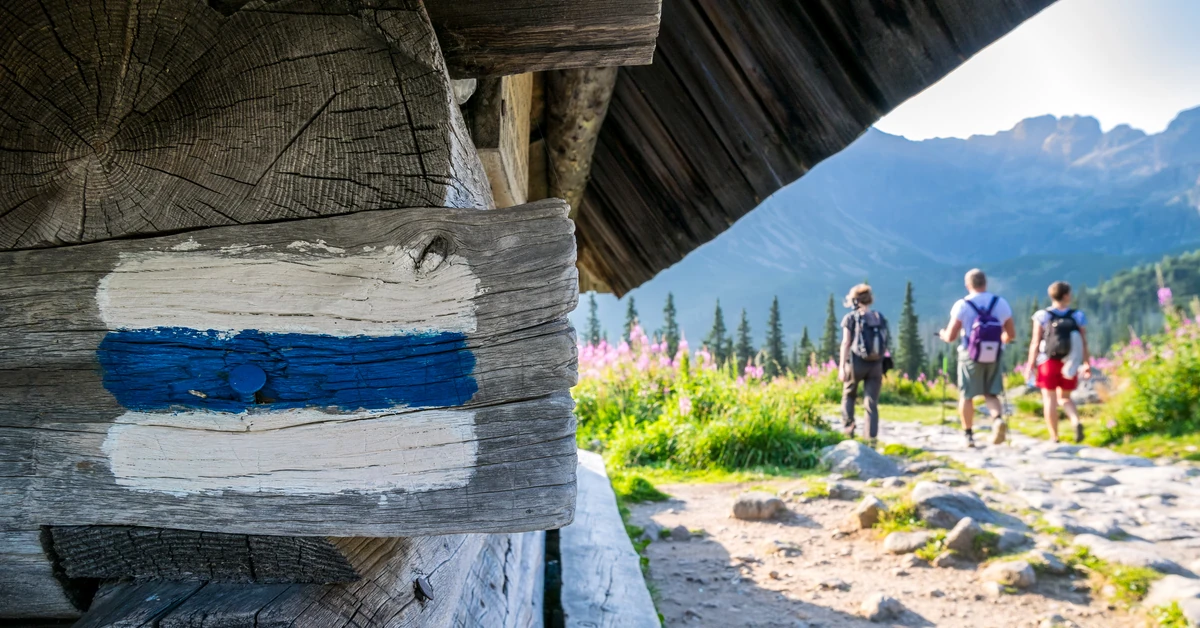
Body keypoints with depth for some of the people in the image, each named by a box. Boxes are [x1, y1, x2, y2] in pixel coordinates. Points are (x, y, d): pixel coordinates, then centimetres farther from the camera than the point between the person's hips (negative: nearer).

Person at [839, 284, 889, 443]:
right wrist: (882, 365, 14)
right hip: (876, 364, 3)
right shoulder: (880, 318, 7)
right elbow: (885, 345, 7)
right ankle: (871, 437, -1)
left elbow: (846, 343, -9)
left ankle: (848, 428, 11)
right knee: (871, 402, 4)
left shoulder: (850, 318, -4)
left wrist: (841, 366, -8)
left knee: (848, 395, 20)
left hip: (856, 362, -3)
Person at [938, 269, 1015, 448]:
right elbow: (1011, 334, 5)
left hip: (970, 356, -3)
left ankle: (968, 435, 16)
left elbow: (951, 336, -9)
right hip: (994, 357, 3)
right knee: (991, 394, 15)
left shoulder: (962, 305, -9)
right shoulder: (1001, 303, 1)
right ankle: (998, 419, -13)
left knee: (966, 396, 11)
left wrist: (942, 334, 13)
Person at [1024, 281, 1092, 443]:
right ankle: (1077, 422, -7)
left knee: (1050, 399, 6)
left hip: (1048, 362, -2)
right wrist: (1087, 364, 8)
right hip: (1069, 364, 2)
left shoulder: (1042, 316, -8)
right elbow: (1084, 343, -2)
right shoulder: (1077, 317, -3)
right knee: (1064, 397, 19)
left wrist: (1030, 365, -3)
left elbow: (1035, 343, -8)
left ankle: (1054, 437, 8)